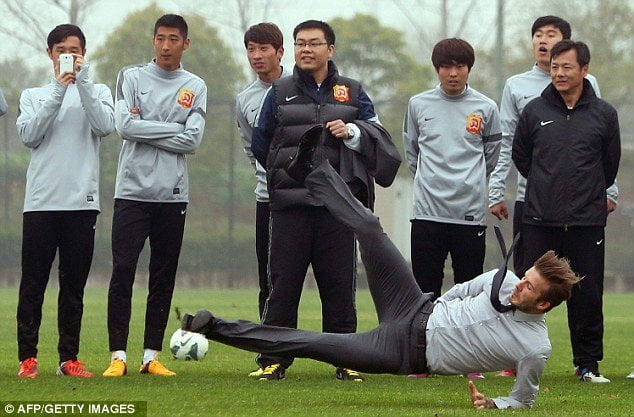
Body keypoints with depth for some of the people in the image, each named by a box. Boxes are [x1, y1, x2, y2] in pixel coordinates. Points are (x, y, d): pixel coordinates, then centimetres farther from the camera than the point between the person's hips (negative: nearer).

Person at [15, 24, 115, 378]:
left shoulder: (98, 92, 13)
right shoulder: (34, 96, 14)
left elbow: (106, 126, -8)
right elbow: (29, 135, -4)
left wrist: (83, 82, -12)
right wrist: (58, 90, -9)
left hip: (82, 202, 0)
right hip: (41, 202, 0)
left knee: (74, 286, 3)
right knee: (33, 284, -2)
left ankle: (69, 358, 7)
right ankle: (28, 357, 1)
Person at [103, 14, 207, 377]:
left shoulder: (195, 87, 9)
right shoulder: (132, 78, 7)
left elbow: (193, 141, -5)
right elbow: (125, 126, -8)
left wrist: (144, 128, -6)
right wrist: (172, 129, -7)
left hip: (173, 194, 2)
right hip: (132, 190, -2)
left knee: (164, 279, 4)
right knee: (123, 272, -8)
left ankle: (153, 355, 9)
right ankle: (118, 355, -6)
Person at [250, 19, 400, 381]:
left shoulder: (352, 93, 12)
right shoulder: (280, 93, 11)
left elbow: (378, 133, 7)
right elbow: (261, 145, 17)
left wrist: (352, 131, -11)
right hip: (289, 205, 0)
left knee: (339, 284, 2)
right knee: (283, 283, -1)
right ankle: (274, 360, 2)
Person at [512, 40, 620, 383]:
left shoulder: (604, 115, 4)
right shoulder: (534, 111, 4)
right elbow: (520, 157, 15)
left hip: (587, 222, 0)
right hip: (540, 220, 0)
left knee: (587, 296, 2)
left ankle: (588, 364, 12)